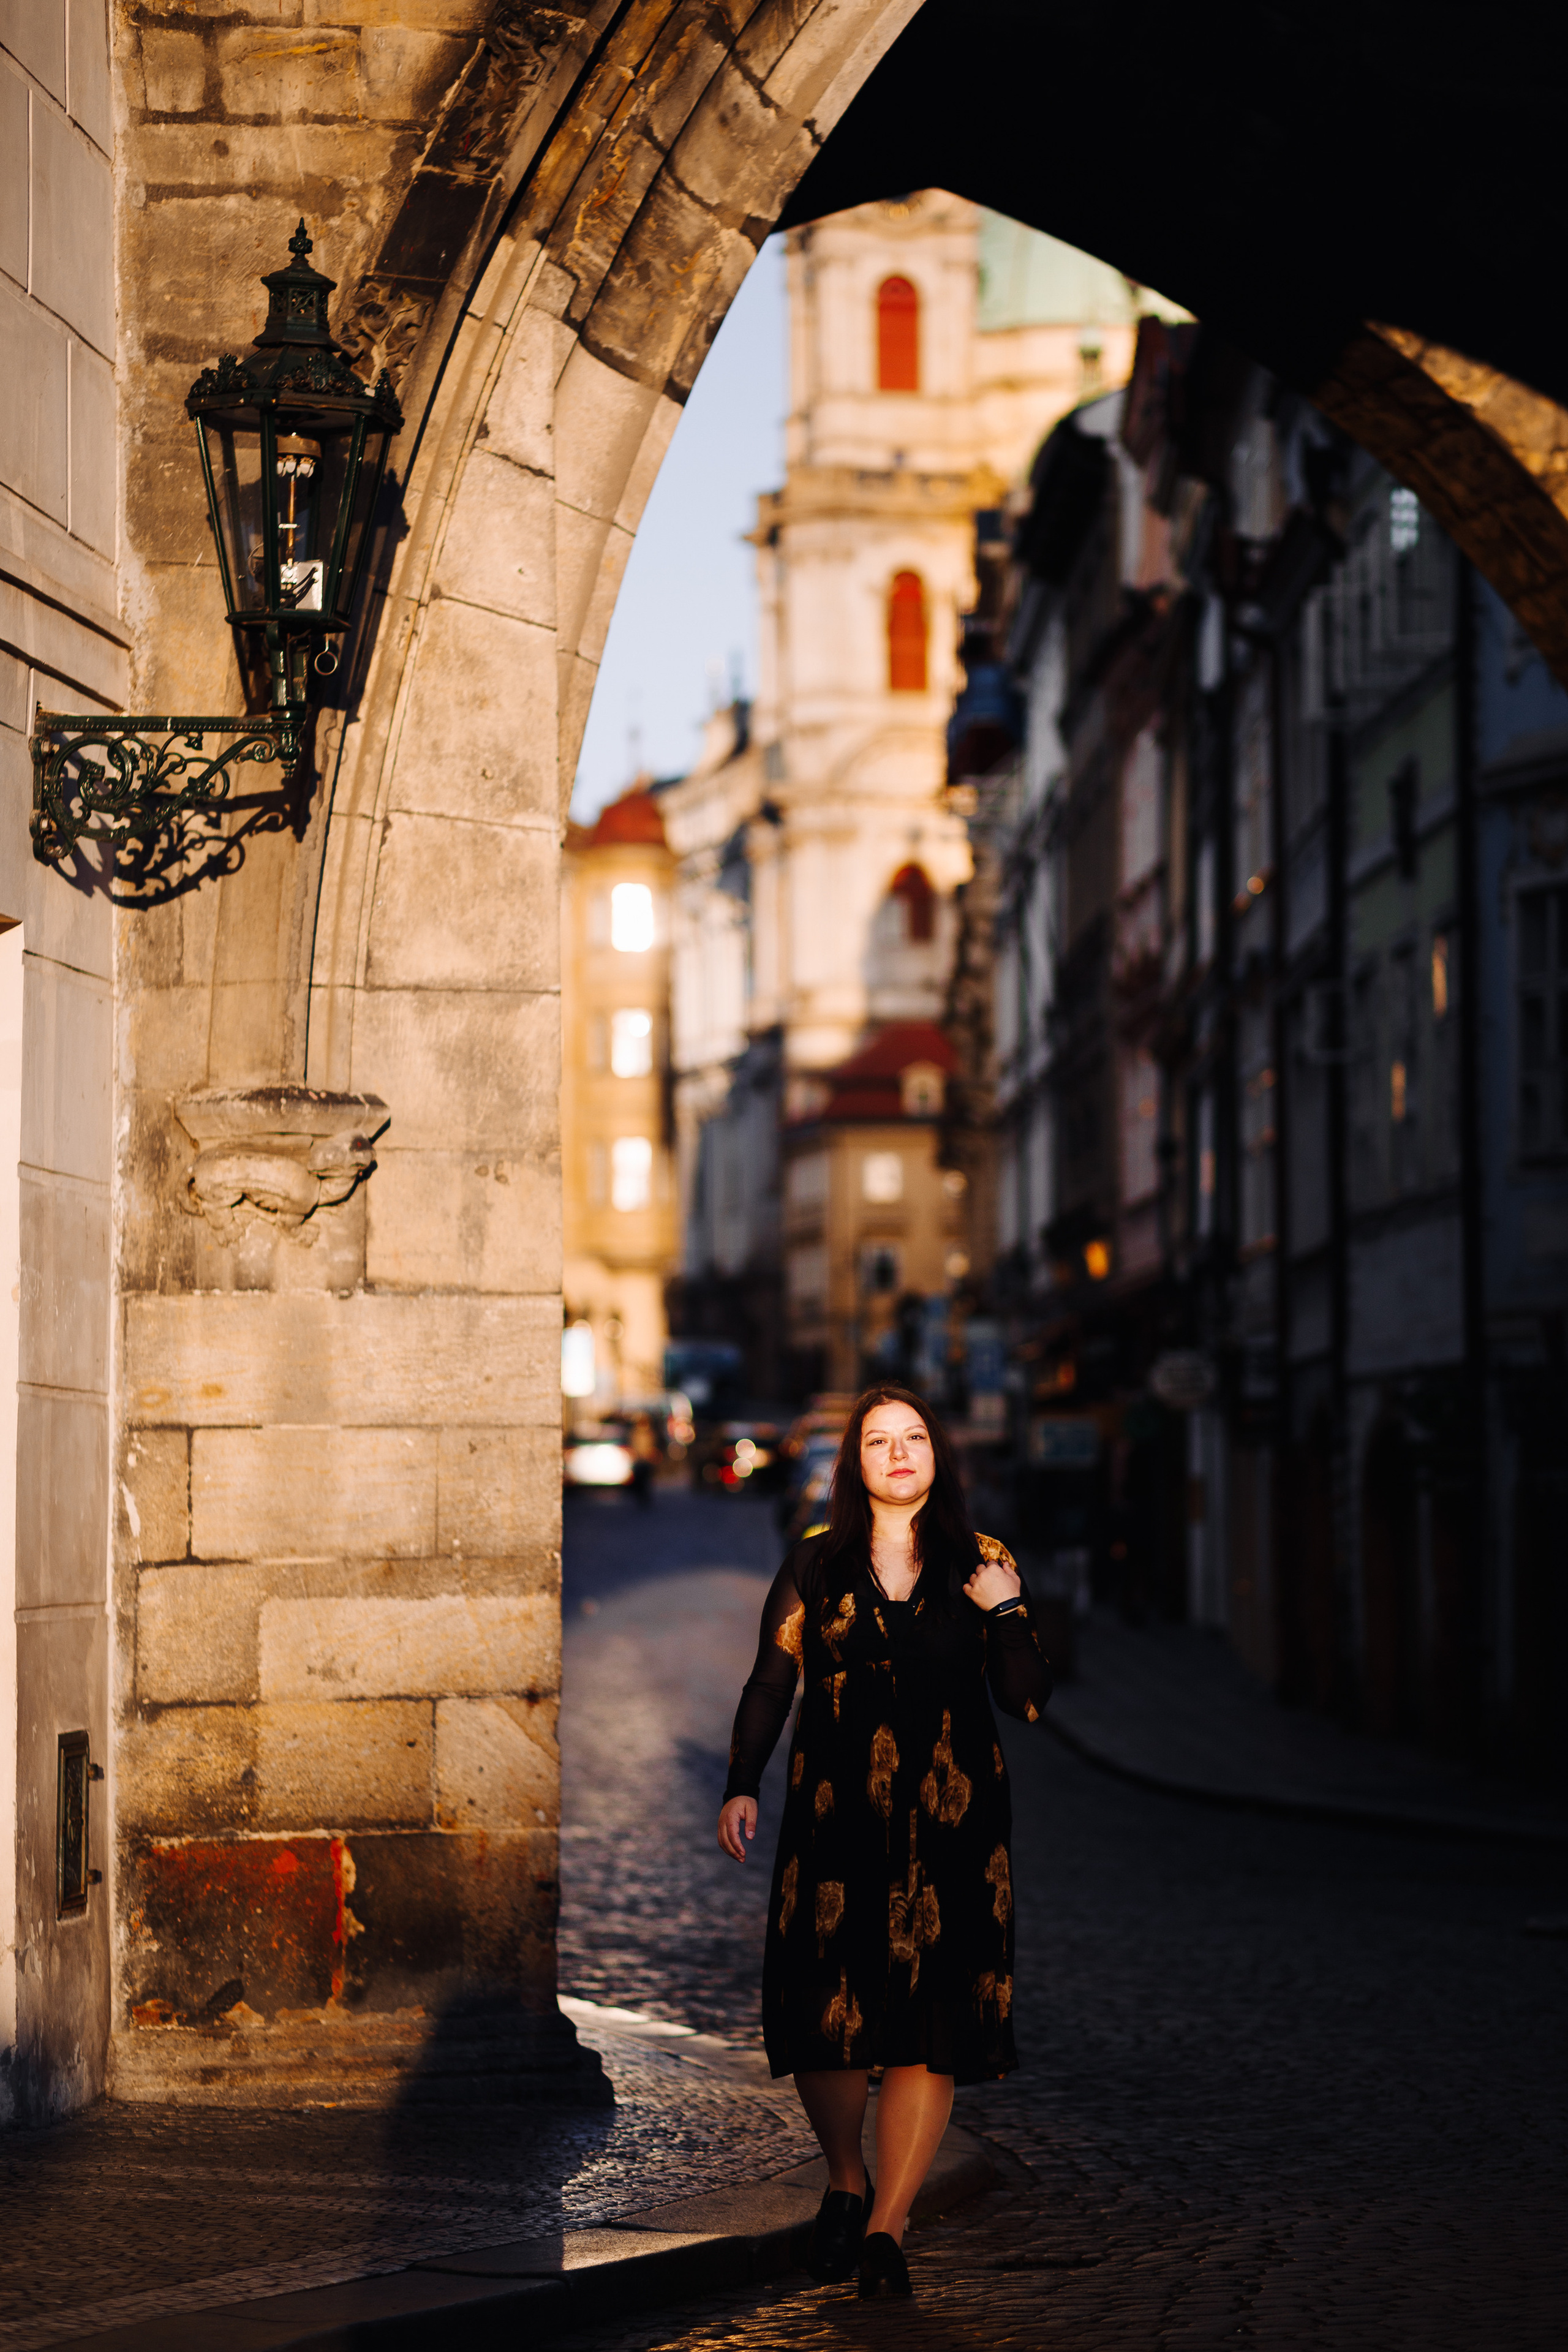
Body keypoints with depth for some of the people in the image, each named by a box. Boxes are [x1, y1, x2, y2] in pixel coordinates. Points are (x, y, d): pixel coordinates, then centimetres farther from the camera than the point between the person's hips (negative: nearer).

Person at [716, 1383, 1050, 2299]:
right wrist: (743, 1787, -4)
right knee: (824, 2011, -5)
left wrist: (1008, 1613, -9)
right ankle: (847, 2182, 21)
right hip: (837, 1812, 0)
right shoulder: (815, 1565, 8)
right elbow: (770, 1684, 7)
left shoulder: (984, 1566, 8)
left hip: (950, 1820, 0)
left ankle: (886, 2227, -1)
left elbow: (1030, 1700, 6)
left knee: (932, 2024, -6)